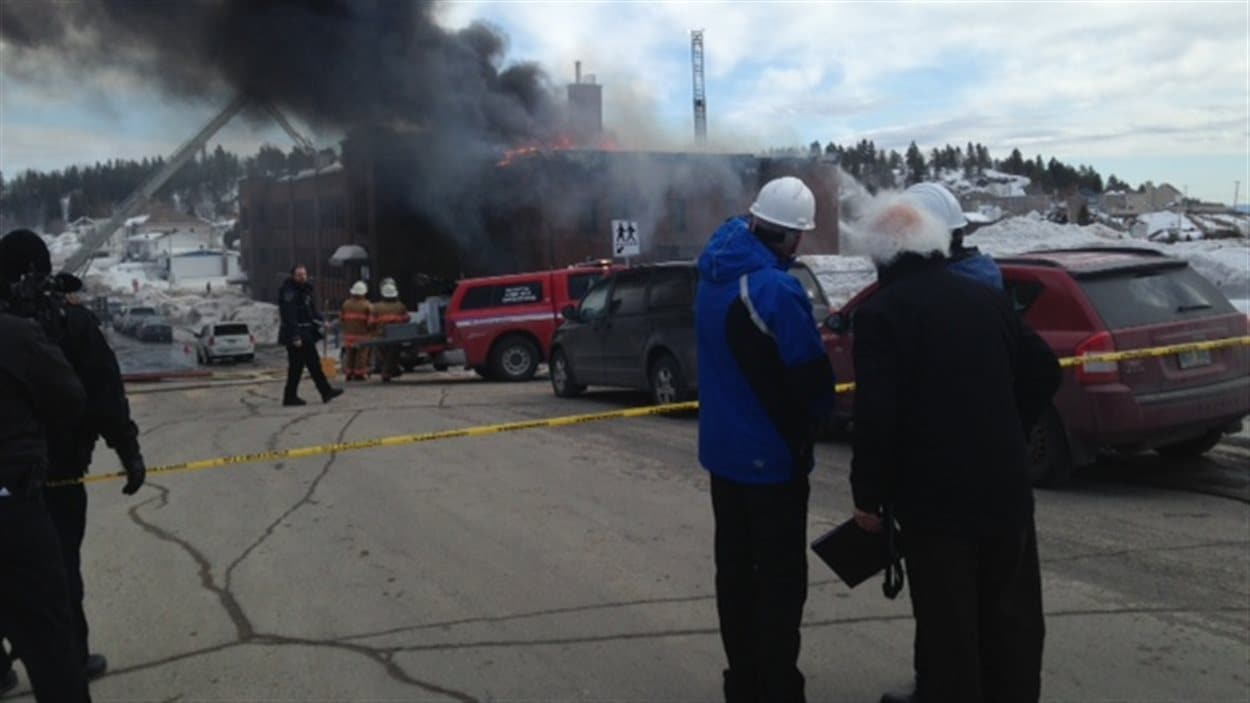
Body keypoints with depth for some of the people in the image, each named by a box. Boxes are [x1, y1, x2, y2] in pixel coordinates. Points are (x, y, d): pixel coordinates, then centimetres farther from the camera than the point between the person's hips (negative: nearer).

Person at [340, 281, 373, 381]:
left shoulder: (346, 304, 3)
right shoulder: (367, 305, -10)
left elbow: (341, 317, 9)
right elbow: (371, 321, -12)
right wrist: (369, 329, 7)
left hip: (349, 334, 4)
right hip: (362, 335, -4)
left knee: (349, 354, 11)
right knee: (361, 354, 1)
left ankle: (349, 373, 13)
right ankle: (359, 374, 1)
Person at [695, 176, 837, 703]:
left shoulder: (714, 276, 2)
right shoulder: (775, 289, -24)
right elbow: (810, 375, -19)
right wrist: (817, 411, 1)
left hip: (723, 447, 8)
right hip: (772, 454, -8)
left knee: (735, 569, 17)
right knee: (780, 579, 3)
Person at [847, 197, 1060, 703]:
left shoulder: (880, 313, -11)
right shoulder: (987, 297, 7)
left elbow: (875, 414, -19)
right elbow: (1043, 372, 14)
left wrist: (867, 494, -8)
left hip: (935, 494, -6)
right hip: (1005, 485, 6)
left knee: (947, 622, 4)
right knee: (1009, 612, 19)